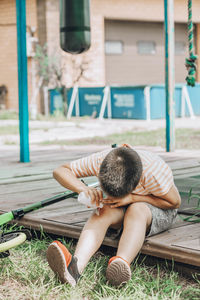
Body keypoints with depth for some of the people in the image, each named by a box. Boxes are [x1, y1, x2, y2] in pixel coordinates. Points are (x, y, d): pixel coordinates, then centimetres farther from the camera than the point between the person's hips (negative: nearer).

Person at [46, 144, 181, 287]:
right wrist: (84, 189, -36)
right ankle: (76, 265, -53)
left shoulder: (152, 172, -33)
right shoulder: (99, 161, -24)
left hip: (159, 209, -3)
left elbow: (175, 202, -20)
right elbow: (60, 171, -16)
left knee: (136, 210, -37)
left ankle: (123, 263, -60)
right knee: (104, 209, -30)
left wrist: (132, 197, -31)